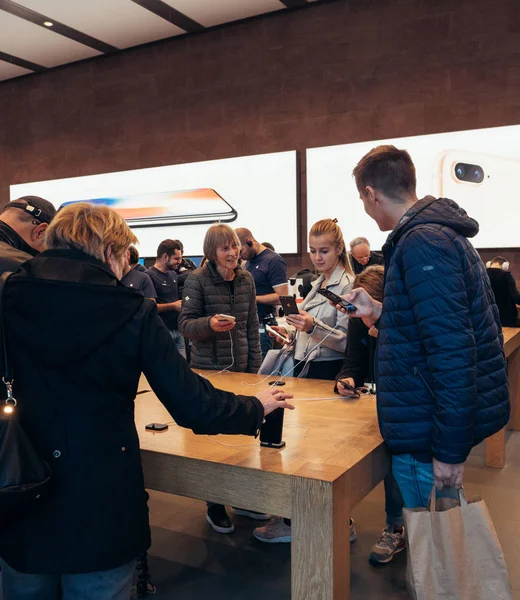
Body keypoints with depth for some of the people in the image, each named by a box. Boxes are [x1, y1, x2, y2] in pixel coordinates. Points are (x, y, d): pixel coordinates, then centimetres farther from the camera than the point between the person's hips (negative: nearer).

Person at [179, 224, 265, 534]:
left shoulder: (246, 279, 4)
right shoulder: (197, 280, -9)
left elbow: (252, 326, 9)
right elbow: (185, 323, -12)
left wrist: (255, 366, 8)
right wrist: (209, 324, -31)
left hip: (241, 368, 4)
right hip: (208, 369, -4)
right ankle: (214, 504, 22)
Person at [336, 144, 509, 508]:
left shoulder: (421, 243, -21)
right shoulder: (443, 233, 12)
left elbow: (452, 350, -27)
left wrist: (450, 450, -23)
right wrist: (379, 312, 15)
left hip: (431, 432, -10)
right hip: (439, 418, 10)